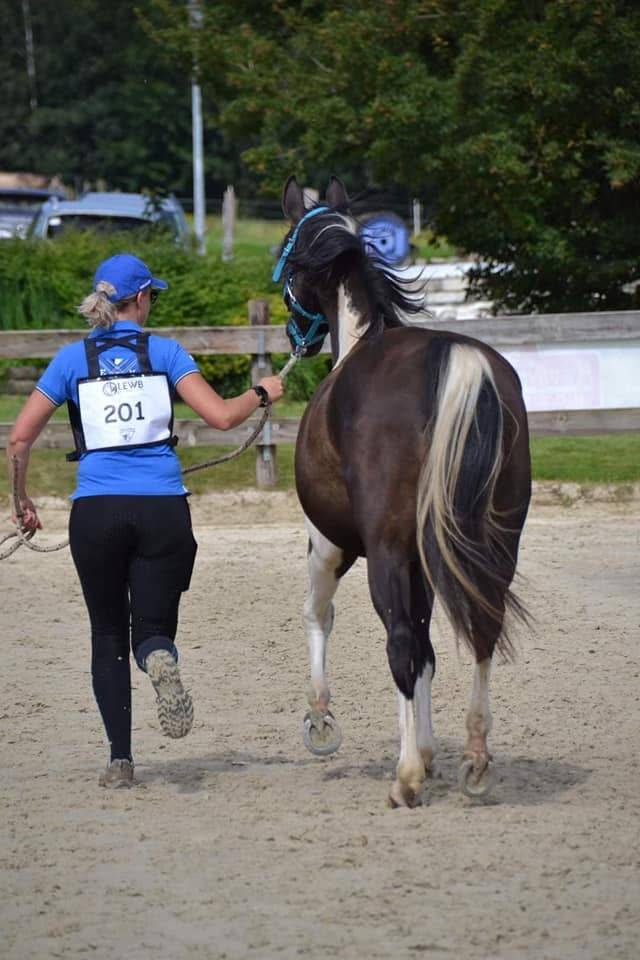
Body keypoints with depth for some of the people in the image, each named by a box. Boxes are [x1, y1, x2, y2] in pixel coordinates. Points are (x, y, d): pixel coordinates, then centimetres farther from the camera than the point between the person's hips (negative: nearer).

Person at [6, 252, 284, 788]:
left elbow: (20, 440, 3)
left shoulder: (73, 359, 6)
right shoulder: (164, 352, 4)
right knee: (153, 628, 8)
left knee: (109, 635, 15)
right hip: (163, 508, 0)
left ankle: (120, 760, 8)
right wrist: (261, 395, 16)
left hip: (96, 510, 1)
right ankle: (162, 663, -31)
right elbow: (221, 416, -4)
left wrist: (23, 503, 17)